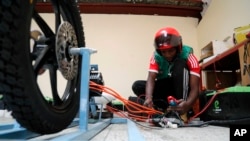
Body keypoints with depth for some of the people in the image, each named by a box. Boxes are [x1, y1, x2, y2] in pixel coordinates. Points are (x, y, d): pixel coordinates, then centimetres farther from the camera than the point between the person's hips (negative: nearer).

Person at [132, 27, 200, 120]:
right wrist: (148, 98, -47)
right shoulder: (156, 56, -14)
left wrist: (188, 104, -50)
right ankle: (166, 108, -23)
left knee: (180, 65, -31)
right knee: (137, 86, -20)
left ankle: (182, 111, -32)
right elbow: (151, 79, -25)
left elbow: (195, 87, -29)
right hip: (164, 88, 3)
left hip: (183, 89, -2)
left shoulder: (188, 55, -21)